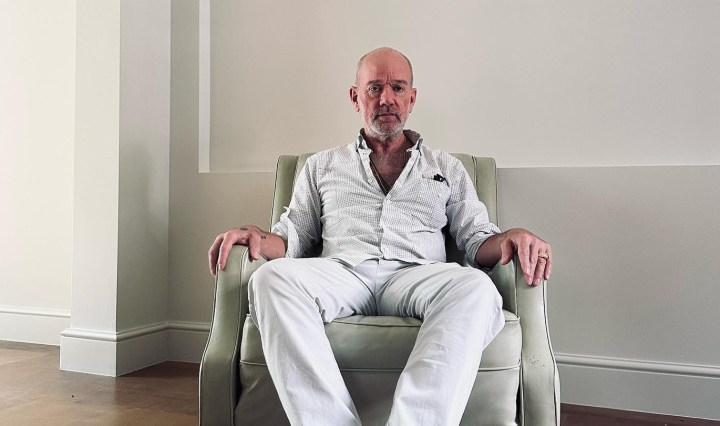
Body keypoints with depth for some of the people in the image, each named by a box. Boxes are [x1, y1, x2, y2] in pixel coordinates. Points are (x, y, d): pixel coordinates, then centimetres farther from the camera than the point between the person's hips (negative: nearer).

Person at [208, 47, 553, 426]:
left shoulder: (446, 168, 25)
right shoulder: (322, 165, 26)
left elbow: (476, 240, 18)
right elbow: (294, 238, 20)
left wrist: (509, 239, -6)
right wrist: (257, 238, -3)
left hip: (416, 277, 0)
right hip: (342, 273, 1)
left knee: (475, 289, -34)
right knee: (272, 278, -33)